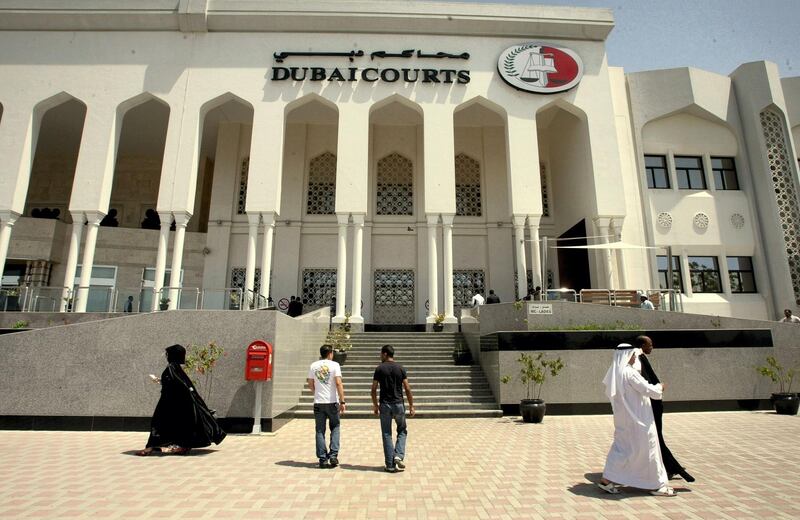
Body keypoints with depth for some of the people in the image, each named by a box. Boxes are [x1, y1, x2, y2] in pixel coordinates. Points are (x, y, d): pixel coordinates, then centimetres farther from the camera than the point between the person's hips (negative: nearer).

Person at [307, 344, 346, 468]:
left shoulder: (313, 366, 5)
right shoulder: (334, 365, -5)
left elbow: (310, 385, 9)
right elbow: (338, 383, -13)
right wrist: (342, 402, -10)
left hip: (318, 402, 2)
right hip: (332, 402, -2)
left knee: (320, 431, 8)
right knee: (335, 428, 14)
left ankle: (323, 459, 9)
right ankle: (333, 455, 4)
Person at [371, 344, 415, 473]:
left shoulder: (379, 369, -3)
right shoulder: (400, 368, 0)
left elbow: (374, 389, -3)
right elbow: (407, 389, -2)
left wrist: (375, 405, 10)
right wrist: (411, 406, 4)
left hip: (385, 405, -1)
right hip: (398, 404, 1)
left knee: (387, 434, 7)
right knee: (402, 431, 17)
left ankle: (390, 465, 8)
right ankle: (399, 455, -1)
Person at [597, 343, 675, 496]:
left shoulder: (615, 373, 6)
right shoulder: (630, 373, -21)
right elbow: (648, 390, -17)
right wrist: (660, 387, 4)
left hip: (623, 418, 8)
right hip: (637, 419, -8)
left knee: (621, 448, 13)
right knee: (648, 448, 6)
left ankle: (607, 479, 12)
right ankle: (657, 485, 19)